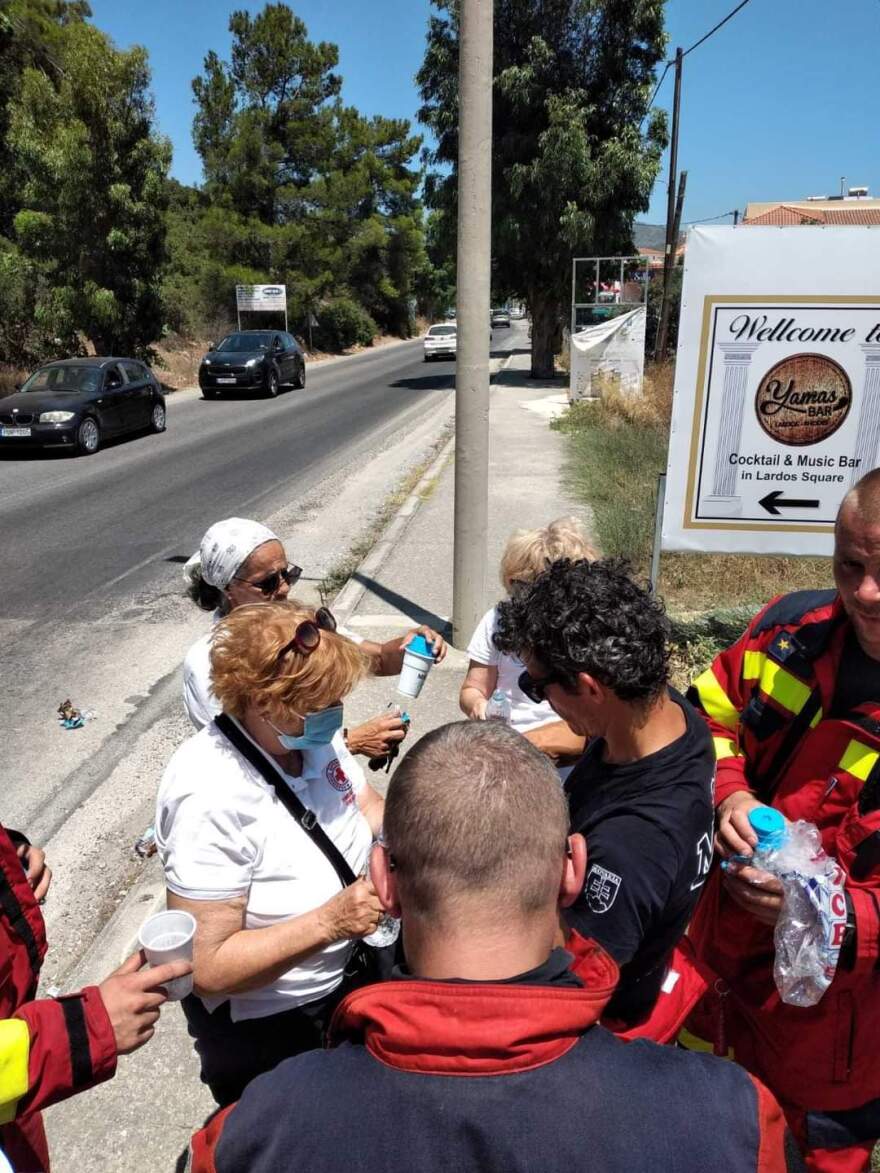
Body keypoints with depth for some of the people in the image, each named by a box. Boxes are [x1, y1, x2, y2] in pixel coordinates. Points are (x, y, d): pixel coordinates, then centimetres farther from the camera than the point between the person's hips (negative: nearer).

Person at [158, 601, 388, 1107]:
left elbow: (372, 809, 0)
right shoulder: (211, 798, -33)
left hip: (346, 979, 7)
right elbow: (205, 968, -29)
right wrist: (328, 922, -37)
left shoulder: (313, 735, -13)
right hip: (263, 1027, -6)